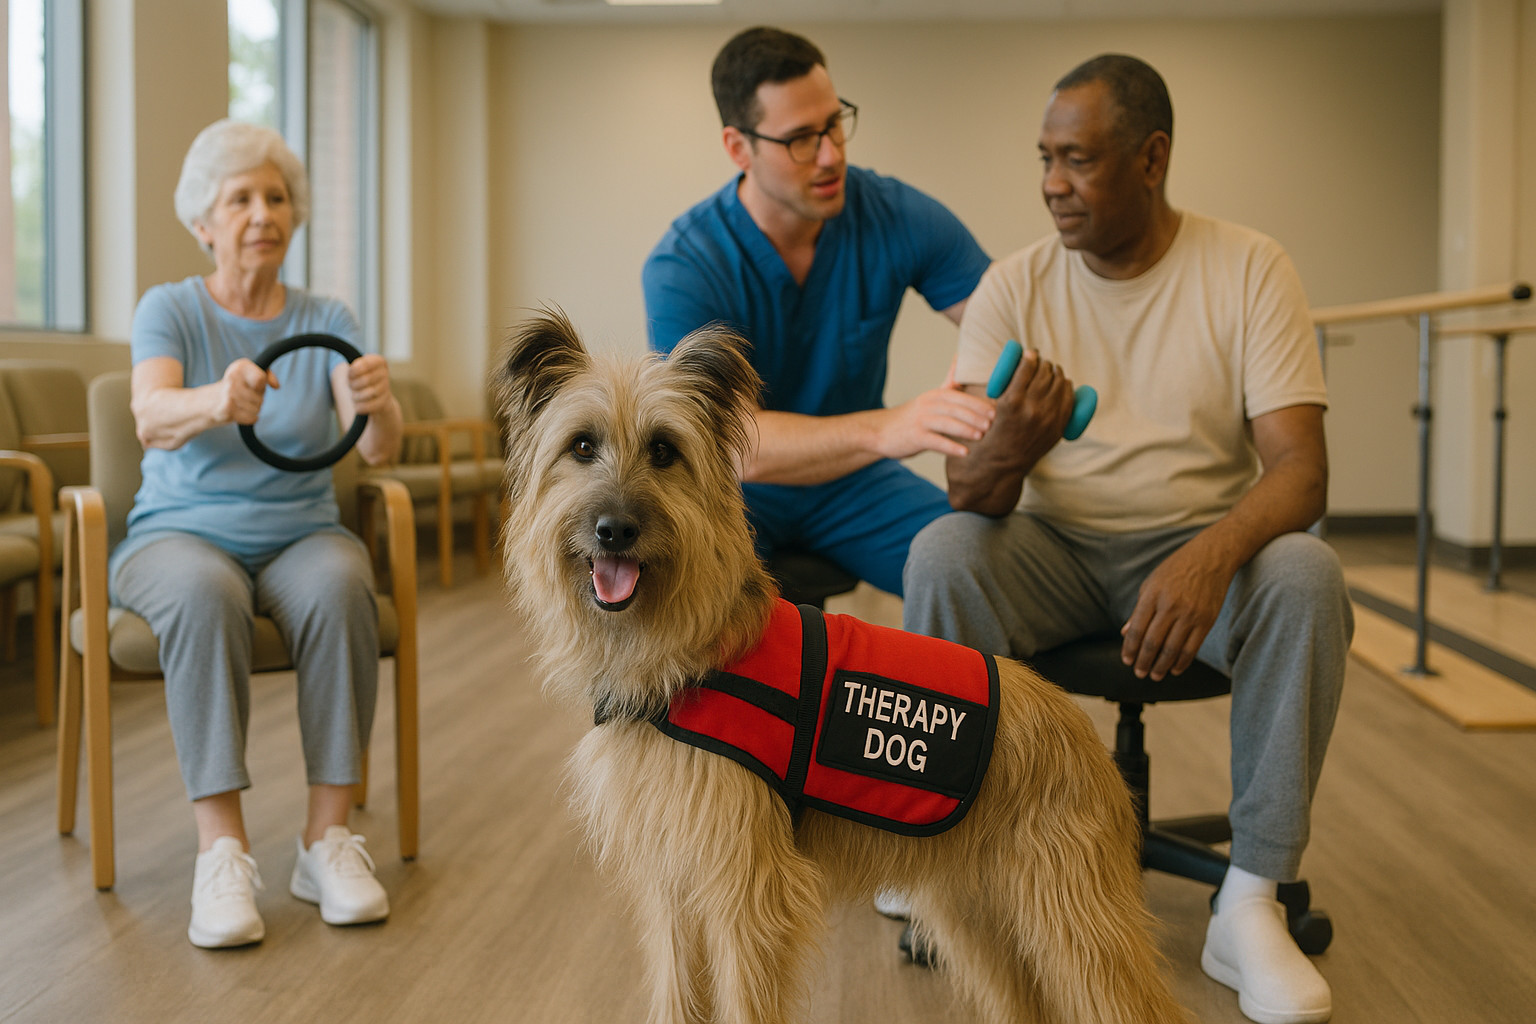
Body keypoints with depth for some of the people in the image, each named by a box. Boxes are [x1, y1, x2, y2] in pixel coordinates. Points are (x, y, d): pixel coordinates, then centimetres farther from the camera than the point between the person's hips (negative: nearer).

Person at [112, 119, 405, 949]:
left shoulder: (326, 321, 4)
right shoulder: (169, 309, 0)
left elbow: (377, 447, -12)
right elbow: (150, 419, -22)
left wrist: (379, 405, -37)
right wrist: (215, 402, -45)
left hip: (300, 535, 2)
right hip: (179, 532, -1)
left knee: (337, 586, -32)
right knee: (203, 592, -36)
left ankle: (327, 836, -27)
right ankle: (221, 848, -34)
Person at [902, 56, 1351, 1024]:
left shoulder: (1249, 270, -8)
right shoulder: (1014, 286, -4)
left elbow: (1300, 467, -16)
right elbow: (966, 492, -9)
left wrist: (1213, 555, -38)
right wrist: (1008, 451, -35)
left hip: (1201, 542, -1)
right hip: (1056, 552, 1)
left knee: (1306, 576, -31)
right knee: (941, 555, -29)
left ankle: (1251, 904, -21)